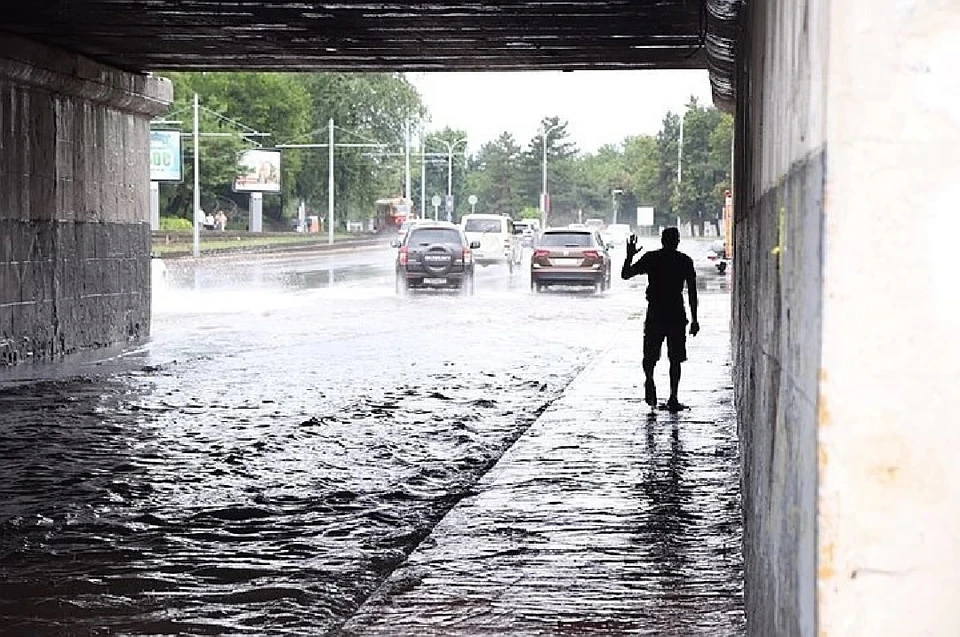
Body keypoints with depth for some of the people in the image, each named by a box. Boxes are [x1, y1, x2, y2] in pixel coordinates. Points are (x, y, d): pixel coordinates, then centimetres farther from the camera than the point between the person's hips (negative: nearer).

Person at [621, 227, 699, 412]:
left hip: (655, 314, 0)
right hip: (677, 315, 0)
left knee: (650, 355, 13)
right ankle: (673, 398, 2)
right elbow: (692, 291, 1)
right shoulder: (685, 261, 2)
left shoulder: (650, 258, 1)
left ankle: (649, 380, -13)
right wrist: (694, 319, 4)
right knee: (675, 359, 7)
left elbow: (625, 274, 3)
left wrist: (629, 256, 15)